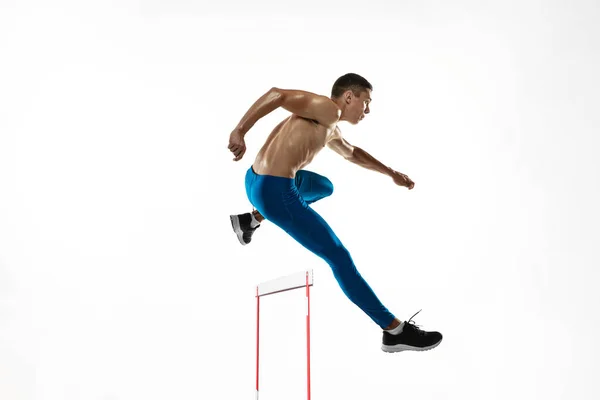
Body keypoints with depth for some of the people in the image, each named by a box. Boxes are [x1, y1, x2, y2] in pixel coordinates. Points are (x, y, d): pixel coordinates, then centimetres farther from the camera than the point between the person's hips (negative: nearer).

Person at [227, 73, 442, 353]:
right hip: (275, 192, -11)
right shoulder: (328, 109, -9)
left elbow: (351, 153, 41)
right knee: (340, 258, -4)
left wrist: (391, 173, 43)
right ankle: (396, 331, 5)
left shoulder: (330, 130, 21)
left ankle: (251, 220, 30)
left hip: (259, 181, 11)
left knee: (325, 187, 39)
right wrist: (240, 131, -28)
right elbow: (276, 94, -20)